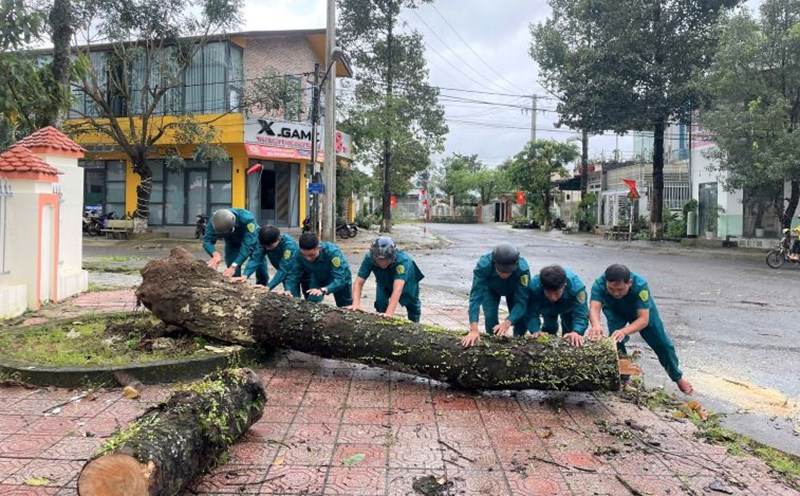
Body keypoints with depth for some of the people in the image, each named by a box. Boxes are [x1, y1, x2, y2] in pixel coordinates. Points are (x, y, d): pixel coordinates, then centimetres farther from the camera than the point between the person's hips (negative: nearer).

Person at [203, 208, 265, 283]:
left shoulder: (246, 219, -41)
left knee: (262, 273, -4)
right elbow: (207, 241, -36)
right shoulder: (214, 222, -31)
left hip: (252, 241, -2)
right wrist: (215, 254, -59)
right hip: (233, 244, 2)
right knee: (233, 275, -10)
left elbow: (248, 245, -46)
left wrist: (234, 266, -56)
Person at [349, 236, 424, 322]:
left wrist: (389, 313, -65)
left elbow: (397, 289, -55)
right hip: (384, 281, 1)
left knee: (412, 304, 15)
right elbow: (358, 283, -37)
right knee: (380, 301, -21)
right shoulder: (369, 258, -37)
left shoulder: (402, 260, -46)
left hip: (407, 280, -1)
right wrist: (356, 304, -54)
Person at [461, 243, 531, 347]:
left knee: (522, 319, -7)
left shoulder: (523, 269, -41)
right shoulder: (483, 265, -43)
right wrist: (474, 330, -54)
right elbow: (476, 296, -45)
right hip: (490, 289, 0)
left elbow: (521, 301, -39)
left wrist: (506, 324, -55)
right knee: (490, 316, -17)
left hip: (514, 290, 1)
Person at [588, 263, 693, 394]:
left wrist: (624, 331, -66)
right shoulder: (599, 284, -40)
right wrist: (596, 325, -76)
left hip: (641, 309, 0)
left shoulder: (640, 284, -44)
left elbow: (644, 319, -48)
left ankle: (678, 377, 34)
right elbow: (594, 308, -53)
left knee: (661, 343, 9)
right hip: (615, 311, 0)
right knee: (616, 340, -21)